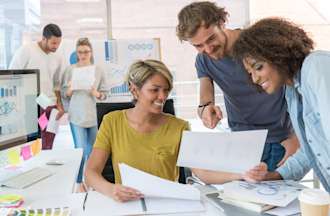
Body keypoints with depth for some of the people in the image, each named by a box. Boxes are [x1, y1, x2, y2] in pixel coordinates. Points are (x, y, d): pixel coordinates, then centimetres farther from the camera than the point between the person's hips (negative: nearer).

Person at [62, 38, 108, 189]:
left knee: (92, 150, 9)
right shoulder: (70, 70, 3)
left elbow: (105, 94, 5)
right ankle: (79, 183, 10)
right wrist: (70, 89, -16)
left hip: (94, 116, 1)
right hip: (76, 116, -1)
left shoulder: (98, 70, 5)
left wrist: (96, 93, -15)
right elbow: (64, 94, 4)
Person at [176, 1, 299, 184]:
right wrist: (205, 108, -36)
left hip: (279, 141, -4)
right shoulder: (203, 60, 2)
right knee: (200, 169, -15)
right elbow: (205, 96, -10)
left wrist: (297, 137, -14)